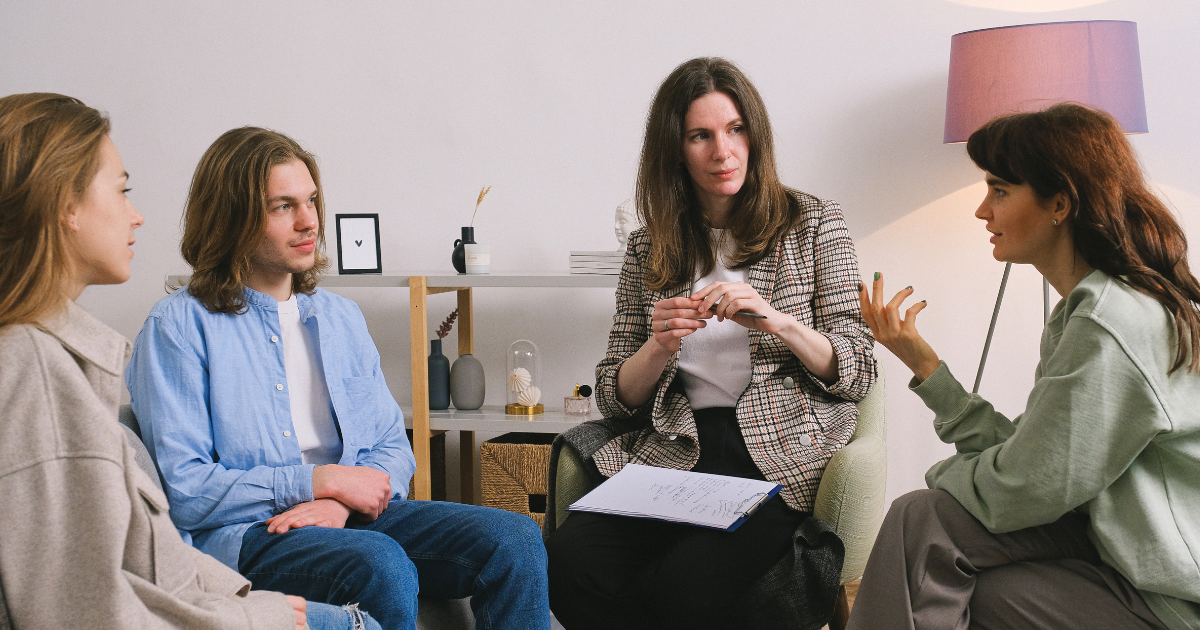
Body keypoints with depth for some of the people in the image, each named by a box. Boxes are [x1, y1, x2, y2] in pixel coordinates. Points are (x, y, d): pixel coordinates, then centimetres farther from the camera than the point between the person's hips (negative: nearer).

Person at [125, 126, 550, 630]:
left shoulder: (341, 318, 18)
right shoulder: (177, 327, -1)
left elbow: (394, 448, 14)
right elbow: (182, 492, -9)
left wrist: (341, 503, -8)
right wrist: (321, 481, -12)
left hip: (354, 519, 6)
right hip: (240, 534, -5)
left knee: (514, 538, -18)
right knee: (381, 564, -36)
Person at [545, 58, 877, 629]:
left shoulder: (811, 224, 7)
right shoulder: (648, 249, 13)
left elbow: (858, 374, 3)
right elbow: (614, 398, 11)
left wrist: (775, 321, -15)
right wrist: (658, 347, -11)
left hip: (777, 456, -2)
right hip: (672, 450, 3)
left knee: (691, 583, -31)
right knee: (570, 562, -26)